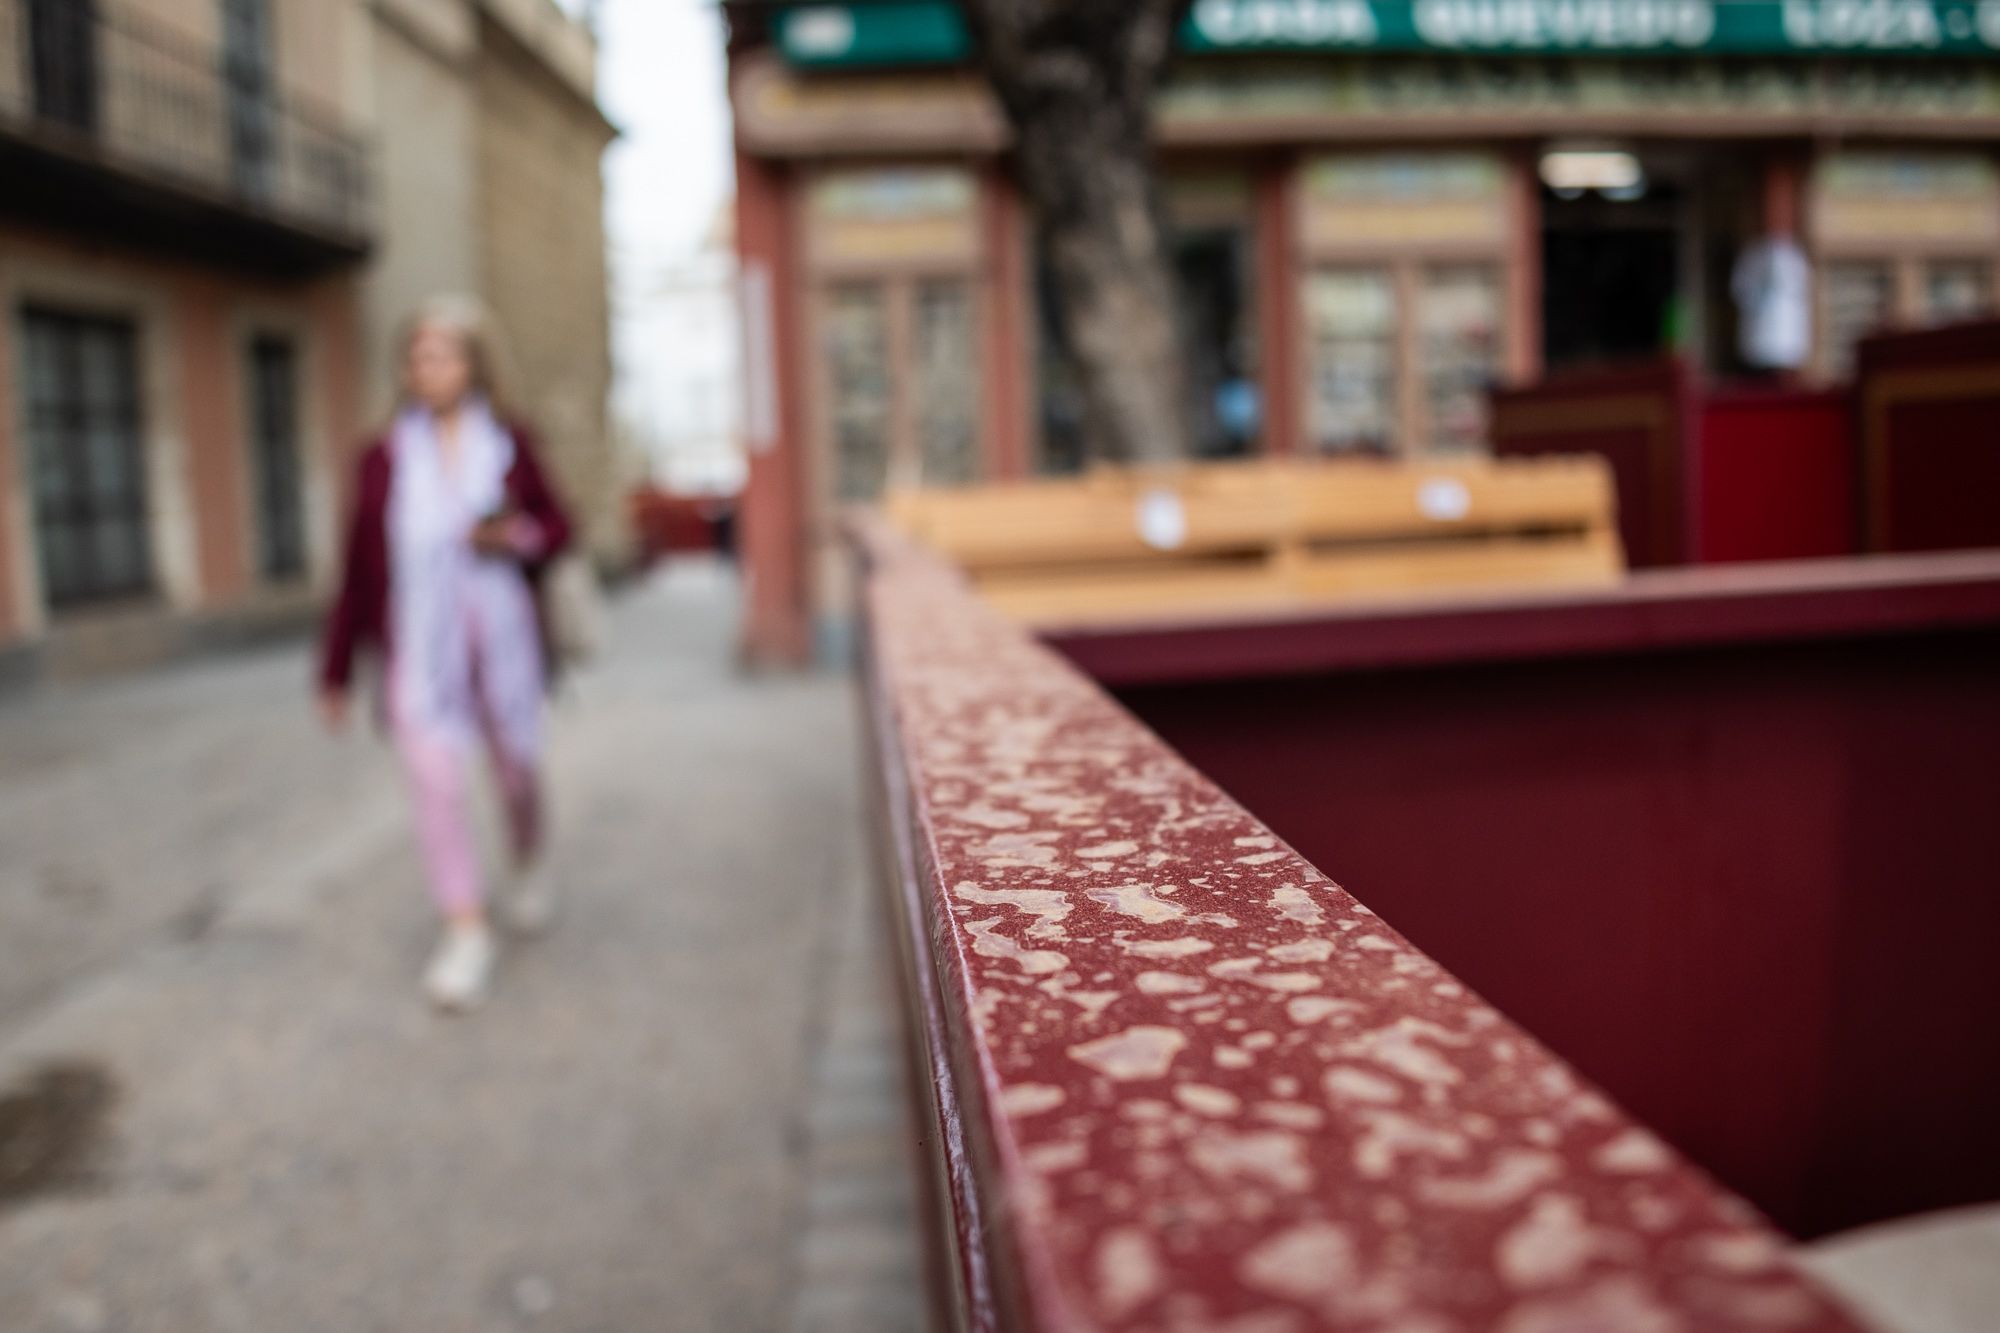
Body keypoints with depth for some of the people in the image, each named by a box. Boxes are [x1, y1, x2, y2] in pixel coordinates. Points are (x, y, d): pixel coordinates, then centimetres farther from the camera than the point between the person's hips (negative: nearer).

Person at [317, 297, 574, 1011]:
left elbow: (557, 525, 12)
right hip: (419, 643, 0)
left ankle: (531, 859, 44)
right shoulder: (385, 458, 3)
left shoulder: (509, 444, 3)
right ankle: (467, 931, -3)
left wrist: (520, 536, -13)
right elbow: (359, 568, 7)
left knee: (517, 765, 11)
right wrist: (336, 670, 10)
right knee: (433, 777, -12)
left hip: (500, 634, 1)